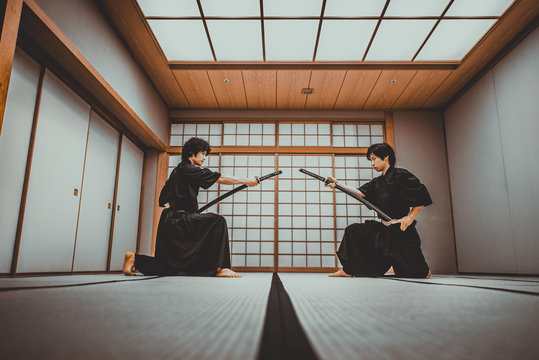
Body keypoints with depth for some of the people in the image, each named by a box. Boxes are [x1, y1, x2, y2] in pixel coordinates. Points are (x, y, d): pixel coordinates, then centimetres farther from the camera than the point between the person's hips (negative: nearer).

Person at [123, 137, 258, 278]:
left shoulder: (178, 170, 21)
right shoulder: (189, 170, -9)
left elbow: (162, 200, 25)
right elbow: (220, 178, -11)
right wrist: (246, 181, -7)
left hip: (171, 221, 10)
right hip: (179, 220, -10)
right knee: (218, 222, -21)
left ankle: (134, 258, 19)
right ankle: (220, 268, -23)